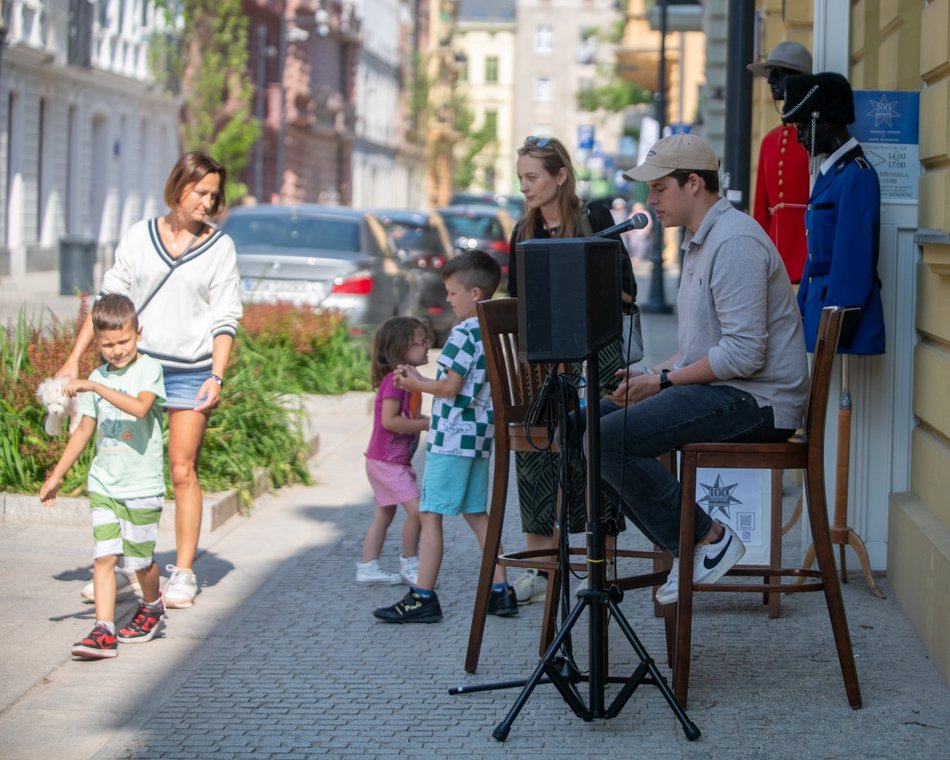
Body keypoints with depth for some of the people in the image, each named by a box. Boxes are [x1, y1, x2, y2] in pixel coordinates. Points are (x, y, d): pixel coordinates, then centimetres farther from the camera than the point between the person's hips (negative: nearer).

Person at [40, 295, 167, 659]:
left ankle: (152, 606, 35)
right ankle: (104, 631, -10)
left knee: (139, 559, 7)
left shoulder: (149, 369, -8)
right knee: (104, 556, -7)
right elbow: (85, 429, 16)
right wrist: (57, 476, 19)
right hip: (103, 484, 4)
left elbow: (140, 407, -28)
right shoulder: (98, 377, 7)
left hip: (142, 487, -4)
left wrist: (95, 387, -31)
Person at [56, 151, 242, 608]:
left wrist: (216, 377, -10)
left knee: (182, 471, -3)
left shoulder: (220, 247, 3)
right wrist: (75, 359, 5)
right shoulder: (139, 237, 6)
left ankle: (183, 574, 5)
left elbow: (225, 319, 1)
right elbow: (109, 300, 9)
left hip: (190, 373, -2)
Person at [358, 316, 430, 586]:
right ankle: (409, 564, 2)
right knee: (416, 509, -10)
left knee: (384, 513, 13)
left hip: (396, 460, 10)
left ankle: (368, 568, 18)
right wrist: (426, 424, -21)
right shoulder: (395, 379, -19)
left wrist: (427, 421, 7)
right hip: (387, 461, -10)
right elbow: (389, 420, -26)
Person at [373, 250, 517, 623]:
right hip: (480, 434, 9)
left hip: (451, 437, -9)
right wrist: (420, 379, 14)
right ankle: (501, 590, 15)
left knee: (430, 514, -5)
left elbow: (450, 388, -17)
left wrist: (415, 384, -1)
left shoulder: (464, 333, -15)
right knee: (476, 513, 15)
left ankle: (422, 597, -5)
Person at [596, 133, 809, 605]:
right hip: (719, 389, 11)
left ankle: (709, 539, -9)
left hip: (757, 400, -11)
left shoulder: (735, 242, -17)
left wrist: (663, 381, -15)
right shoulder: (700, 241, 18)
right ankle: (684, 548, 5)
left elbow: (744, 353, -24)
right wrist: (652, 373, 8)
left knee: (610, 439, -21)